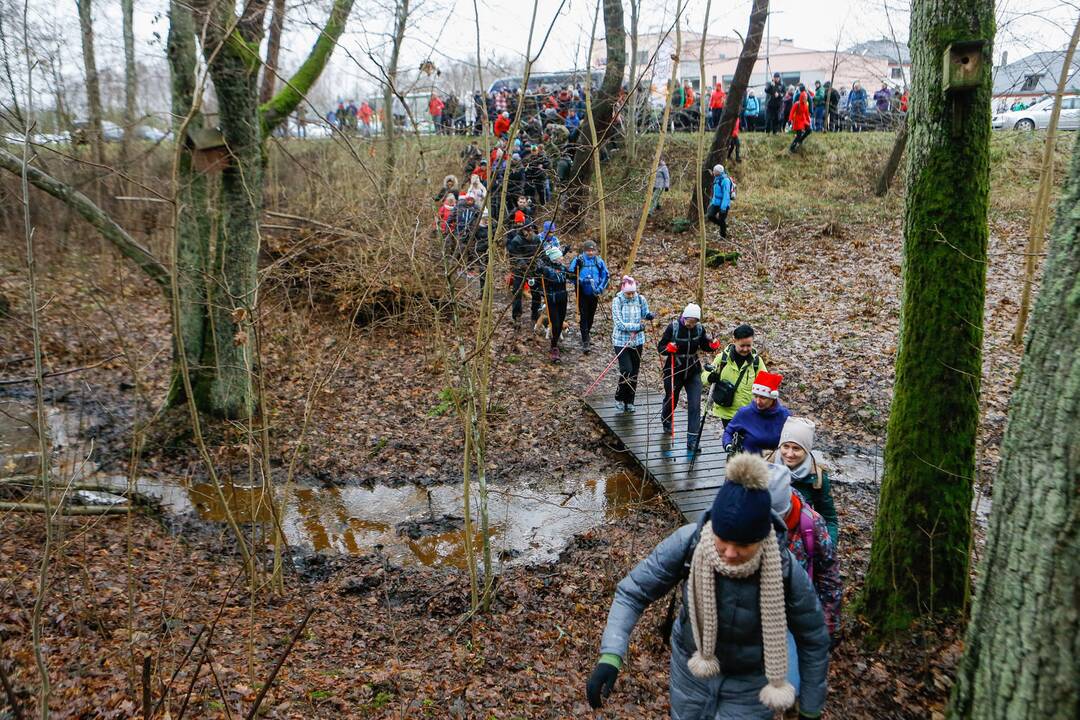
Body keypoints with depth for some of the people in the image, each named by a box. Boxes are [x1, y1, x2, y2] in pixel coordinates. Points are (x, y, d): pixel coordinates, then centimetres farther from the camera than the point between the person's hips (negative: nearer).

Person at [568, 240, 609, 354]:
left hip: (594, 293, 3)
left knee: (591, 316, 13)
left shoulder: (599, 261, -1)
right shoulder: (578, 260, -9)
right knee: (584, 316, -8)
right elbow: (570, 274, -5)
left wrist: (600, 288, -6)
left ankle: (586, 334, 35)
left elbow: (606, 275, 7)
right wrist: (581, 280, -20)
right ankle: (585, 342, -9)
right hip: (582, 293, -3)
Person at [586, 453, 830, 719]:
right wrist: (610, 656, -36)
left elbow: (813, 639, -12)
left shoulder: (785, 571, -29)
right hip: (690, 666, 2)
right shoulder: (688, 542, -28)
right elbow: (632, 592, -21)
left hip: (749, 684, -2)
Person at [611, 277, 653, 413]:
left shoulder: (641, 299, -2)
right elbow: (619, 324, -18)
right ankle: (619, 398, 8)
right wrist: (637, 326, -25)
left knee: (634, 372, 9)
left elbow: (645, 316, 12)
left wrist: (648, 316, -12)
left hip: (637, 341, 4)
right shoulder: (617, 301, -12)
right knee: (627, 370, -13)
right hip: (621, 341, -4)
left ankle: (629, 401, 23)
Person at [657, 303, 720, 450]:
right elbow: (660, 347, -11)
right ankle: (666, 420, 54)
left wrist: (713, 345, -11)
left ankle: (692, 439, -4)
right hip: (674, 371, -2)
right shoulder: (673, 327, -16)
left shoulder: (699, 328, -6)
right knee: (671, 400, 20)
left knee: (695, 405, -8)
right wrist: (668, 348, -33)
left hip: (693, 372, 2)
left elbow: (704, 345, 10)